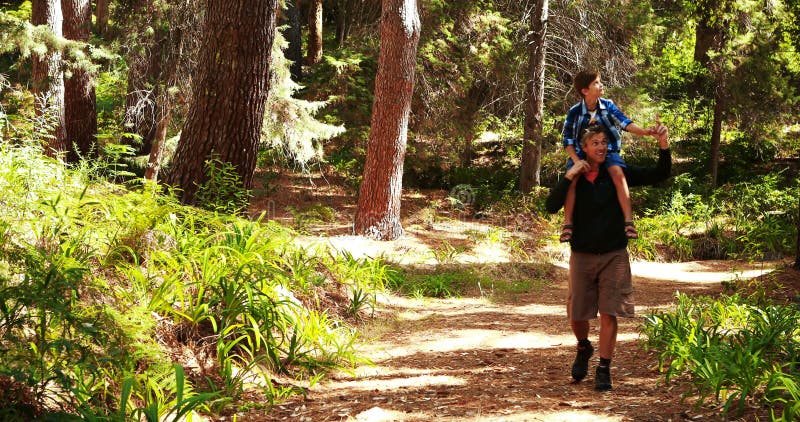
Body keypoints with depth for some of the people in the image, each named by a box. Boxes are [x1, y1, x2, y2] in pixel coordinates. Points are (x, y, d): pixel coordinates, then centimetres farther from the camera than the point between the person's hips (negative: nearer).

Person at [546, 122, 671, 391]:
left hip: (614, 255, -1)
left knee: (609, 313, -5)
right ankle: (584, 348, 37)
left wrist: (664, 147, -20)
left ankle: (604, 370, 5)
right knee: (577, 315, 6)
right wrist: (569, 177, -23)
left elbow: (659, 175, -3)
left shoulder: (618, 175, -1)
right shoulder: (574, 179, -1)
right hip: (582, 255, 1)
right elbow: (551, 207, -14)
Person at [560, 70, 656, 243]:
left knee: (618, 174, -30)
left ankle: (629, 222, -32)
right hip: (582, 153, 0)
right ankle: (567, 224, -21)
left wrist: (644, 131, -29)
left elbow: (624, 122, -12)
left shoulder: (608, 105, -2)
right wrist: (577, 161, -16)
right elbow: (568, 140, -3)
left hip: (608, 151, 0)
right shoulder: (575, 112, -6)